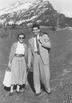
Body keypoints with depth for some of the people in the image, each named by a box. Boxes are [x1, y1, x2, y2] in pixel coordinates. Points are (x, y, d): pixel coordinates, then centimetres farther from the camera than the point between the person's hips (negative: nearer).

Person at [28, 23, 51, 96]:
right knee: (36, 75, 1)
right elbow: (30, 52, 13)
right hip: (35, 58, 3)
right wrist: (29, 62, 6)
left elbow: (49, 45, -6)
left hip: (44, 58, -2)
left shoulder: (44, 36, 6)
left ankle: (47, 88, 25)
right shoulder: (30, 40, 15)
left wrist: (40, 42, -15)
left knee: (45, 75, -2)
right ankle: (38, 91, 16)